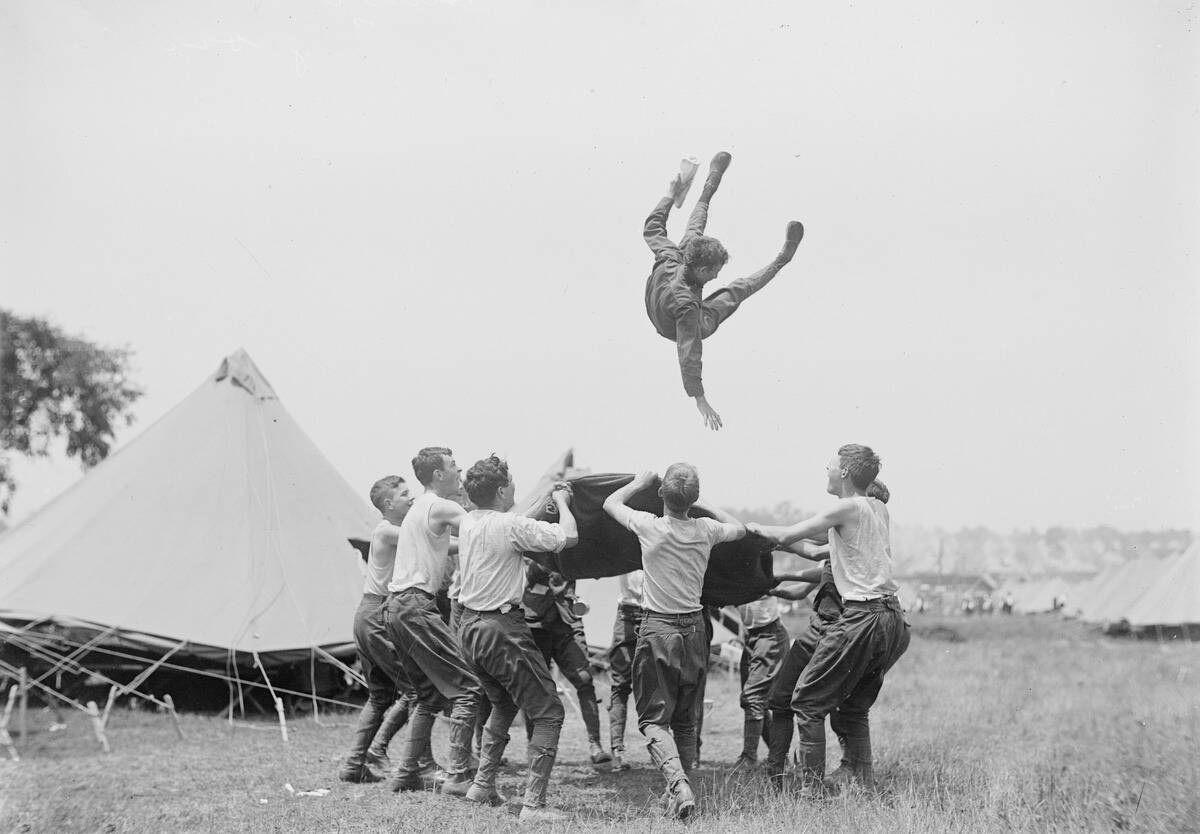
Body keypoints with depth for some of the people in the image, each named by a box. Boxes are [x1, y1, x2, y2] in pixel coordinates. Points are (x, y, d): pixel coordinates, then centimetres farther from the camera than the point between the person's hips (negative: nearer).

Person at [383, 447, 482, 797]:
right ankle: (457, 776, -14)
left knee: (430, 696, 18)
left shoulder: (419, 507, 22)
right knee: (467, 689, -9)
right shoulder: (441, 507, -7)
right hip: (417, 605, -10)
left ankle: (406, 774, 17)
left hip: (396, 608, 10)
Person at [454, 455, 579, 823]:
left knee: (503, 704, 30)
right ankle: (533, 805, -9)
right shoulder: (510, 526, -17)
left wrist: (547, 499, 25)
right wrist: (562, 503, -1)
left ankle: (483, 784, 31)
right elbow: (568, 536, -18)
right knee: (548, 714, -2)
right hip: (502, 630, -9)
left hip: (469, 627, 9)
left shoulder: (468, 522, 7)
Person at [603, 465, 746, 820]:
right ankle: (680, 787, 18)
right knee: (685, 719, 16)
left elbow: (610, 502, 8)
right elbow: (739, 528, 22)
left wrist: (641, 482, 21)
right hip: (694, 630, 4)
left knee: (653, 717, -1)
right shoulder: (706, 530, -3)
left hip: (657, 629, -4)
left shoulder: (649, 527, -12)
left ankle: (678, 783, -22)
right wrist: (704, 506, 24)